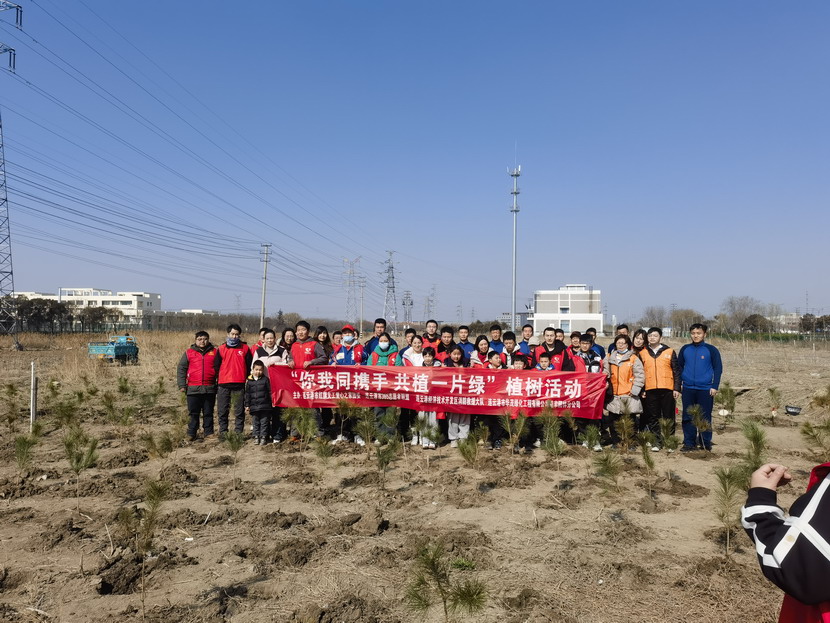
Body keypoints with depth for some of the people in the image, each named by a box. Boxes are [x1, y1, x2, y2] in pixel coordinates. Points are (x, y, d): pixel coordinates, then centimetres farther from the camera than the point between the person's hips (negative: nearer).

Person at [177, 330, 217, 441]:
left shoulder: (214, 352, 8)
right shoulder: (189, 353, 6)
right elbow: (181, 369, 6)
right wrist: (182, 385, -2)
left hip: (209, 389, 1)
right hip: (193, 389, 0)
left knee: (208, 413, 8)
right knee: (193, 413, 5)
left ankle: (208, 433, 16)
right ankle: (191, 434, 13)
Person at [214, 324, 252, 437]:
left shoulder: (245, 348, 6)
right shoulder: (221, 349, 8)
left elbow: (249, 365, 7)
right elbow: (216, 366, 10)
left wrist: (247, 379, 1)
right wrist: (217, 380, 4)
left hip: (239, 385, -1)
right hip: (223, 385, 1)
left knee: (239, 411, 2)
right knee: (222, 411, 5)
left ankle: (238, 432, 8)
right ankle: (223, 432, 13)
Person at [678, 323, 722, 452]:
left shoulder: (711, 350, -1)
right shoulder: (685, 349, 7)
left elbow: (718, 368, 0)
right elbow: (679, 367, 13)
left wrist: (714, 386, -6)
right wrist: (679, 384, 5)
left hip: (705, 389, -2)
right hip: (687, 389, 3)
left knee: (705, 417, 3)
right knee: (687, 417, 4)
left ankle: (706, 443, 15)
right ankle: (689, 443, 11)